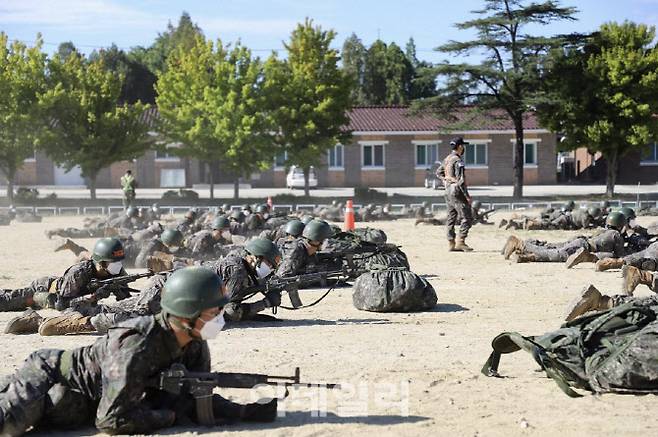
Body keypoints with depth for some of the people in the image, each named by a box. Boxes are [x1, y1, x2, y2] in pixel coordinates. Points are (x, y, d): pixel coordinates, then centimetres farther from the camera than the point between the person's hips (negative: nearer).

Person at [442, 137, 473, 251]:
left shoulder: (446, 159, 11)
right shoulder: (458, 161, -16)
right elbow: (460, 180, -20)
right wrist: (467, 195, -18)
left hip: (448, 191, 9)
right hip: (457, 192, -9)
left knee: (451, 218, 10)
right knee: (467, 218, -6)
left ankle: (451, 244, 11)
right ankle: (460, 242, -11)